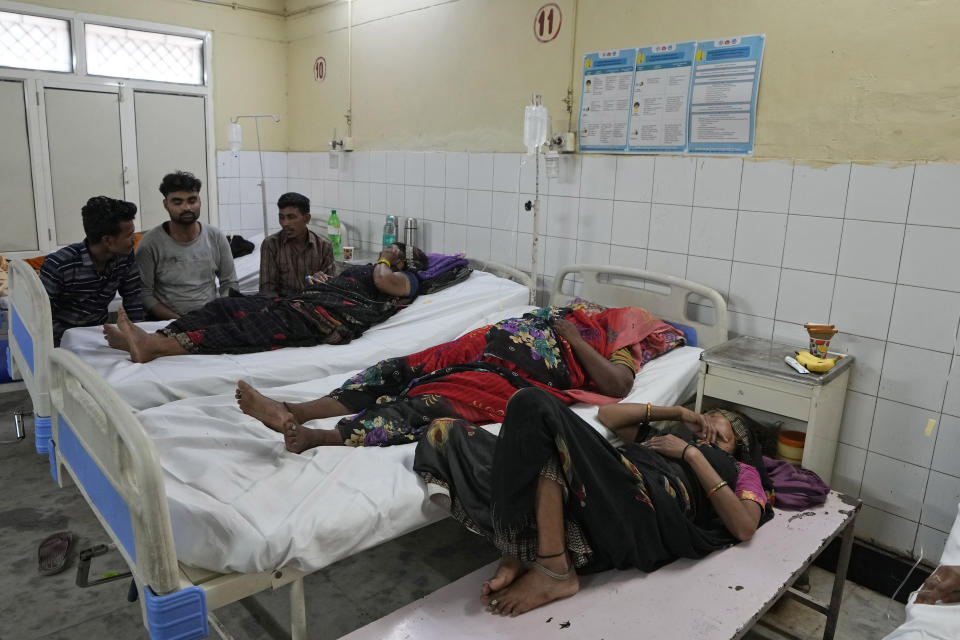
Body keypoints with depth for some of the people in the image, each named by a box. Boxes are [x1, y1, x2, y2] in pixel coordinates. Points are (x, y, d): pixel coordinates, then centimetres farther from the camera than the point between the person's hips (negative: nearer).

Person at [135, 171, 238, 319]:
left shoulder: (216, 237, 7)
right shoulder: (150, 243, -1)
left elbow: (230, 284, 11)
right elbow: (144, 295, -3)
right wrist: (177, 320, -16)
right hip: (168, 323, -2)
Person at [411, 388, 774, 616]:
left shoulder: (740, 470, 29)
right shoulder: (664, 439, 41)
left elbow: (744, 527, 7)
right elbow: (607, 415, 33)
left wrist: (694, 454, 8)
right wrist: (678, 412, 32)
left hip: (642, 511, -5)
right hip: (592, 506, 6)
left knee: (535, 405, -28)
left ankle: (555, 571, -24)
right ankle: (518, 555, -19)